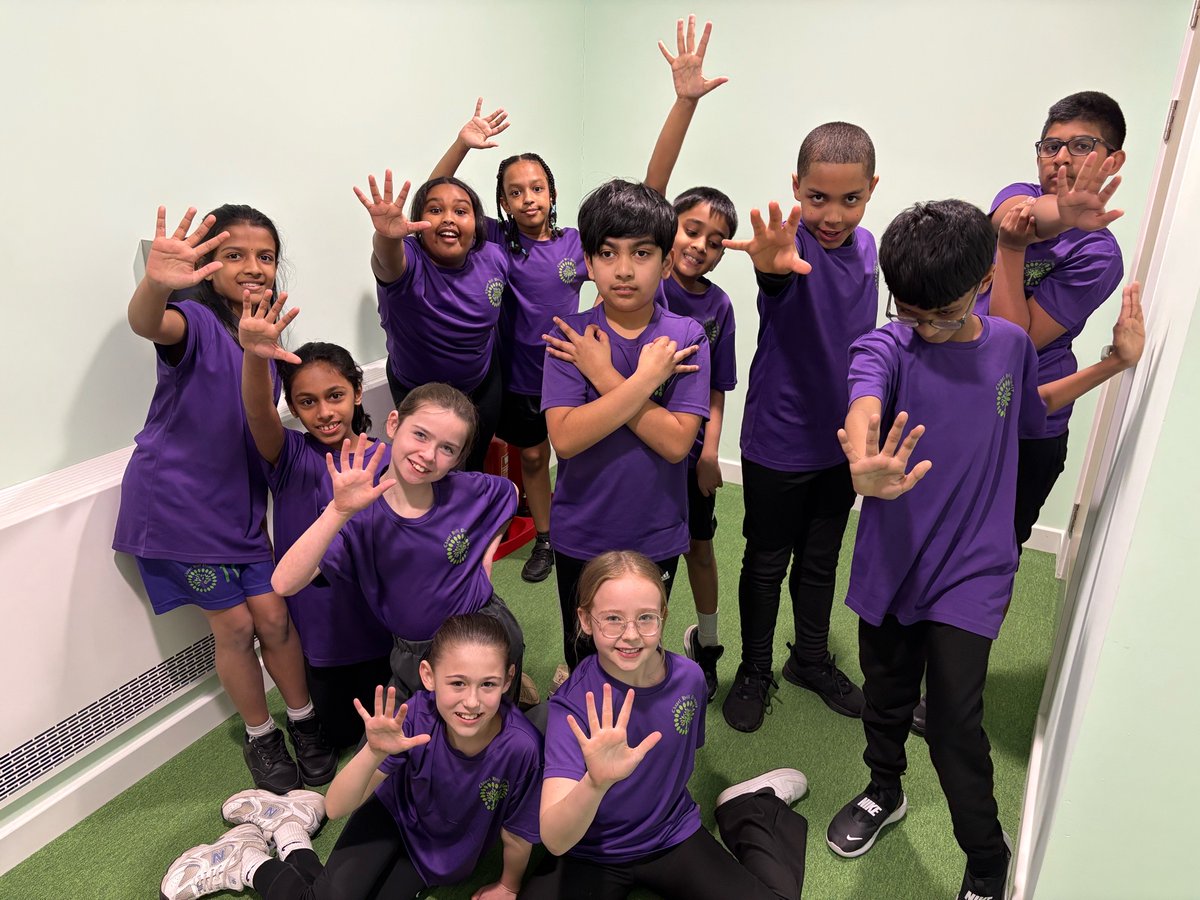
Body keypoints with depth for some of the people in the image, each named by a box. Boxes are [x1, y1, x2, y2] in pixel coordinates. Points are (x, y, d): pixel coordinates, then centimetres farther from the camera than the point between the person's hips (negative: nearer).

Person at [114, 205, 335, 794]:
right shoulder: (198, 322, -17)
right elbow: (148, 325, -44)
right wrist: (155, 283, -63)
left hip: (240, 501, 5)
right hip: (178, 501, -5)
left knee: (273, 616, 7)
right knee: (233, 625, 3)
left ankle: (304, 720, 28)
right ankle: (260, 736, 25)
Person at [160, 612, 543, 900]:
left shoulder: (519, 746, -35)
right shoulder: (416, 717, -32)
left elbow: (517, 831, -15)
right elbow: (337, 807, -26)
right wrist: (374, 752, -44)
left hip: (441, 853, 1)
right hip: (392, 814, -1)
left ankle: (254, 865, 14)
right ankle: (290, 831, 9)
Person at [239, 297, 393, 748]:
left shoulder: (386, 459, -10)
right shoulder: (291, 458, -14)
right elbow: (259, 414, -38)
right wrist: (254, 356, -55)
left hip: (379, 622, 0)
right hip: (316, 625, 0)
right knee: (340, 733, 17)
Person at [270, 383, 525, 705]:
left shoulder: (466, 491, -16)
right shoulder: (360, 514, -20)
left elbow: (509, 491, 9)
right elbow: (284, 584, -33)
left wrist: (486, 555, -1)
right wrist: (339, 511, -42)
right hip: (414, 655, 0)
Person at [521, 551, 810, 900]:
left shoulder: (689, 678, -13)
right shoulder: (574, 704, -25)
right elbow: (555, 840, -34)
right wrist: (596, 782, -50)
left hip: (673, 836, 2)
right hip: (589, 854, -1)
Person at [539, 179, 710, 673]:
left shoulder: (686, 337, -10)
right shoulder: (570, 336, -11)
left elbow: (675, 442, -20)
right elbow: (565, 438, -24)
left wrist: (604, 376, -21)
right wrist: (645, 378, -25)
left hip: (656, 536, 0)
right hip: (581, 535, 0)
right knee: (584, 656, 21)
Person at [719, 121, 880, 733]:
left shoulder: (864, 246, 0)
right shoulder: (793, 246, -19)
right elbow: (779, 274, -46)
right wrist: (772, 265, -70)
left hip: (842, 438, 6)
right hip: (778, 441, -5)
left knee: (821, 561, 20)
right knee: (767, 563, 11)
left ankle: (811, 659, 41)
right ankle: (754, 671, 32)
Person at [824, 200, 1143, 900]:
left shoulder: (1010, 344, -3)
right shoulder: (887, 347, -14)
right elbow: (863, 405, -39)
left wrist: (1114, 364, 10)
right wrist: (863, 464, -61)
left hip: (971, 571, 0)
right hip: (891, 562, 0)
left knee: (955, 727, 0)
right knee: (886, 695, 19)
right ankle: (885, 792, 49)